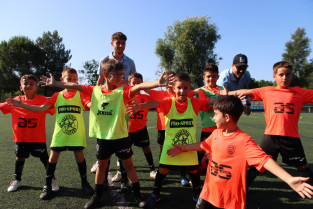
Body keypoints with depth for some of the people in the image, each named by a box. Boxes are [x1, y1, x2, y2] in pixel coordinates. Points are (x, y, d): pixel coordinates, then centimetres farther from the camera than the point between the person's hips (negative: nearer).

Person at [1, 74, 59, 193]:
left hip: (38, 138, -3)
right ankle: (17, 180, 40)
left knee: (44, 158, 4)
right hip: (21, 138, 3)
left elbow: (55, 109, -19)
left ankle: (52, 180, 22)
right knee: (20, 157, 19)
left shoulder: (42, 100, -11)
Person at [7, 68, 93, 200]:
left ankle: (84, 183, 24)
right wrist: (21, 105, -3)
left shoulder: (80, 94, -2)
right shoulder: (57, 96, 5)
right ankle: (47, 186, 25)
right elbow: (41, 108, 2)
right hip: (60, 133, 2)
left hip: (77, 133, -2)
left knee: (80, 156, 4)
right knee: (53, 157, 6)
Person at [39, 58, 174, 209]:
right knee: (101, 165, 17)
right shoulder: (95, 91, -2)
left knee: (128, 165, 9)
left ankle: (138, 196, 26)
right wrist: (55, 83, 12)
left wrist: (158, 83, -45)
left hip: (120, 136, -3)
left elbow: (138, 86, -29)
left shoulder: (123, 91, -12)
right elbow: (75, 86, 6)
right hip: (102, 136, 3)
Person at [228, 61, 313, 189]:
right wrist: (226, 93, -6)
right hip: (271, 135, 0)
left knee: (302, 166, 16)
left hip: (291, 137, 1)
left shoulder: (299, 92, 5)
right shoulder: (267, 91, 2)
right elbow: (247, 92, -2)